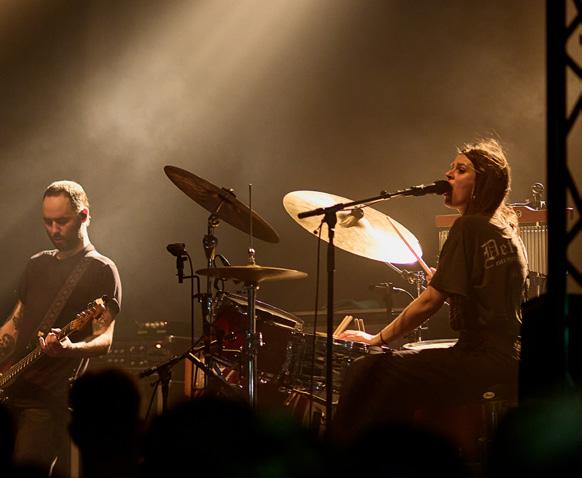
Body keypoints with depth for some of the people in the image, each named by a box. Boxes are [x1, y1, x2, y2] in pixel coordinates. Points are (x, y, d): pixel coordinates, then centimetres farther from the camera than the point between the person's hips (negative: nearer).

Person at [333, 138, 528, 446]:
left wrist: (378, 338, -5)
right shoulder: (508, 231, 15)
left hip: (482, 360, -10)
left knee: (367, 374, -12)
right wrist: (444, 283, 25)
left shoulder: (469, 227, -12)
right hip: (512, 360, 10)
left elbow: (430, 302, -14)